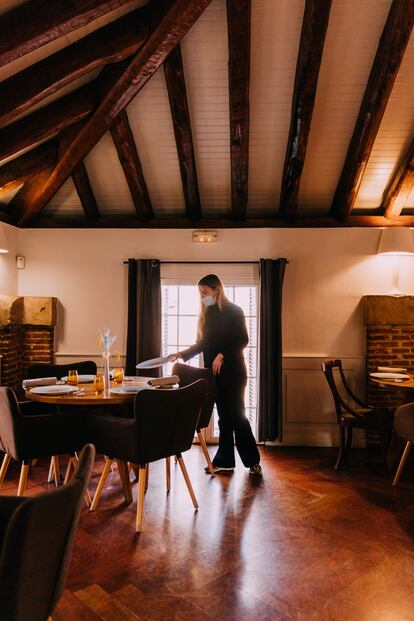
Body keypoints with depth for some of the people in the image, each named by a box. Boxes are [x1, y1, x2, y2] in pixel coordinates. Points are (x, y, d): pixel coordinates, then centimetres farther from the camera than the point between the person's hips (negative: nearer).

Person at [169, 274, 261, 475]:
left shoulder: (234, 311, -5)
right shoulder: (207, 314, 12)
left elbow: (242, 340, -12)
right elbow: (202, 344, 15)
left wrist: (222, 355, -20)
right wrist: (182, 354, 5)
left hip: (232, 372, -5)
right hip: (214, 373, 6)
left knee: (236, 415, -3)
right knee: (224, 416, 9)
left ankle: (253, 460, 10)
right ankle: (225, 461, 15)